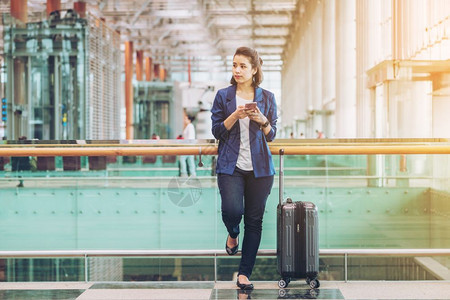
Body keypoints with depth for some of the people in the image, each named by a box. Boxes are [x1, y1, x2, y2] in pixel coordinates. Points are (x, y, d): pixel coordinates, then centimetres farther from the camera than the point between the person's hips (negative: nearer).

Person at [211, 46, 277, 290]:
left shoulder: (267, 98, 7)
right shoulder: (223, 96, 4)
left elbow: (271, 135, 10)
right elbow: (217, 131, 3)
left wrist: (262, 121, -11)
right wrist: (234, 116, -14)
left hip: (259, 167, 2)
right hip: (230, 165, -1)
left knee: (254, 220, 2)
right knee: (232, 210, -21)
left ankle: (244, 273, 13)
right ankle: (233, 234, 18)